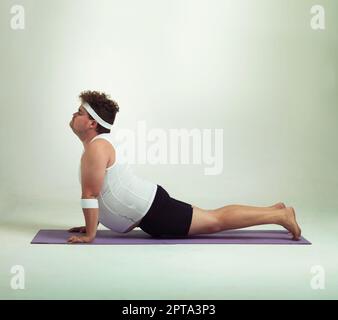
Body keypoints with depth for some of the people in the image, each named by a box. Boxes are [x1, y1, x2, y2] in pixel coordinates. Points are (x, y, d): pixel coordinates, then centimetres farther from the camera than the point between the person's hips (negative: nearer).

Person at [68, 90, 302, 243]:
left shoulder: (96, 148, -17)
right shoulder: (102, 142, 16)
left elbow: (90, 194, -21)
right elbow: (100, 193, 25)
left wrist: (89, 234, -15)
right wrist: (93, 223, 23)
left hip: (153, 211, -9)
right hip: (148, 203, 9)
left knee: (215, 221, -4)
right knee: (213, 216, 15)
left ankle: (280, 215, 2)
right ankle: (276, 210, 21)